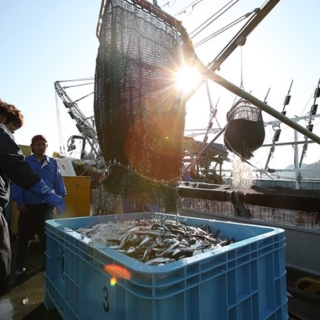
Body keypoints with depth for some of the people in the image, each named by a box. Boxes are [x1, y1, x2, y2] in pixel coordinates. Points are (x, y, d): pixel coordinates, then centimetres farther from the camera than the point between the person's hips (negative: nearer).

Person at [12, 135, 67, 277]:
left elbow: (58, 182, 6)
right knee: (24, 236, 9)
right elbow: (18, 182, -3)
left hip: (47, 205, 2)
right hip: (29, 206, -1)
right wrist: (19, 201, -7)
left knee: (47, 235, 12)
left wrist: (61, 198, 3)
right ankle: (20, 266, 24)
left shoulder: (53, 163, 4)